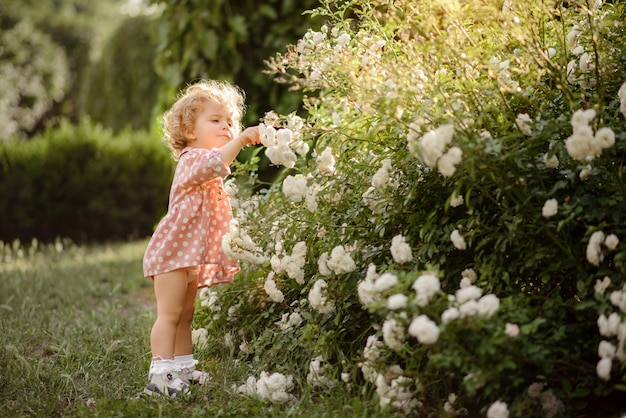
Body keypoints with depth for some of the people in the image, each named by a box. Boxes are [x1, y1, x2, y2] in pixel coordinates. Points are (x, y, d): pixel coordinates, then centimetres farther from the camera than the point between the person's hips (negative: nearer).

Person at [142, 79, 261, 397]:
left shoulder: (210, 173, 20)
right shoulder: (191, 159, -13)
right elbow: (215, 163, -38)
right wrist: (241, 140, -42)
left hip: (193, 254, 10)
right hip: (173, 250, -10)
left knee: (185, 314, 14)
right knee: (170, 314, -11)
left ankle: (183, 369, 21)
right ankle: (160, 375, -10)